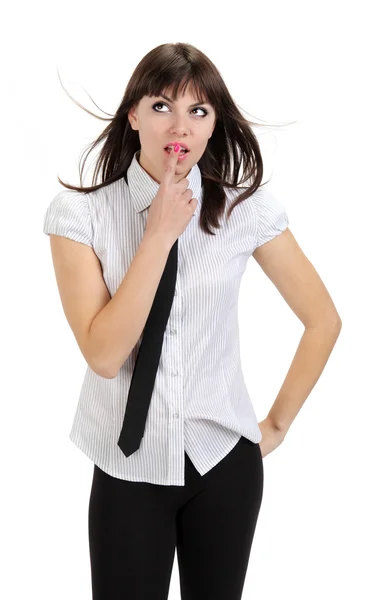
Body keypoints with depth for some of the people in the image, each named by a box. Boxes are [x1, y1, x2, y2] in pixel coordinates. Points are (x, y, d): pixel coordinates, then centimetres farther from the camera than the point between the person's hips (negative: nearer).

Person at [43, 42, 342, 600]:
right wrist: (160, 233, -22)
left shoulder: (246, 209, -6)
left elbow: (324, 319, 2)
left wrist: (278, 423, 3)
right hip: (130, 465, -1)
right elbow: (104, 354, -19)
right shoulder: (81, 213, -10)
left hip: (225, 456, 1)